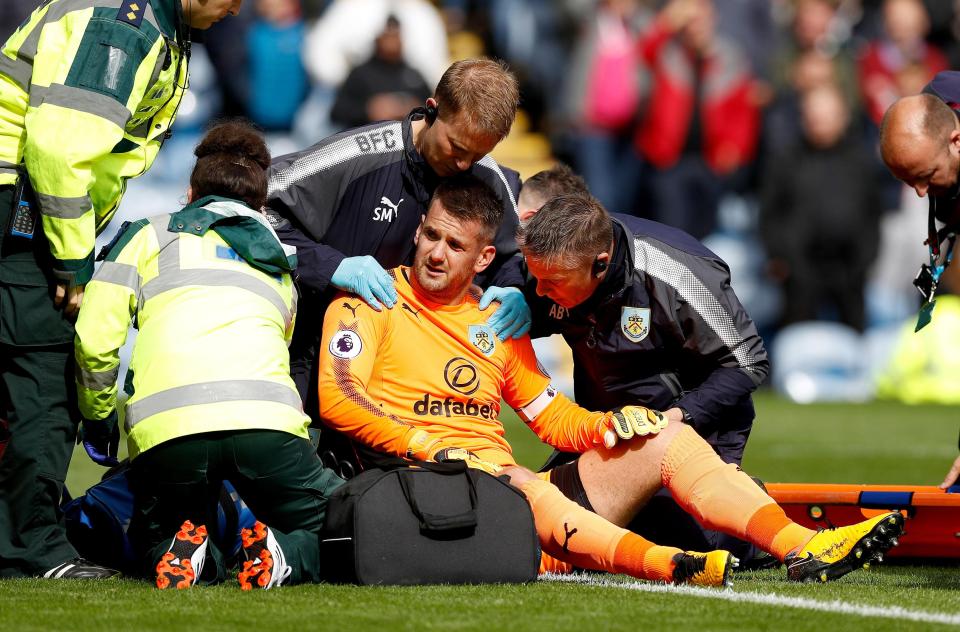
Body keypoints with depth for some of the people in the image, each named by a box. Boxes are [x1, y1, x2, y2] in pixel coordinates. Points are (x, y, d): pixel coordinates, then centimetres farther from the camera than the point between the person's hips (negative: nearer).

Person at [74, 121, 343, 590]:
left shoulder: (149, 235, 23)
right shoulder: (281, 261, 34)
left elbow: (94, 341, 11)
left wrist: (99, 418, 29)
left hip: (163, 424, -1)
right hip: (267, 417, 1)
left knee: (154, 544, 26)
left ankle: (182, 553, -9)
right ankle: (284, 557, -14)